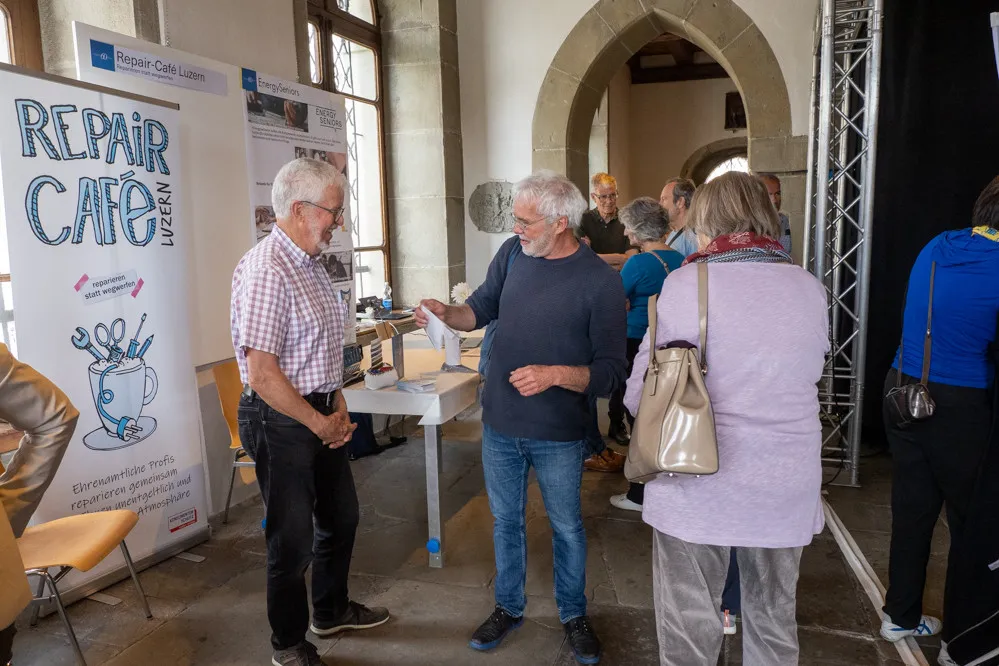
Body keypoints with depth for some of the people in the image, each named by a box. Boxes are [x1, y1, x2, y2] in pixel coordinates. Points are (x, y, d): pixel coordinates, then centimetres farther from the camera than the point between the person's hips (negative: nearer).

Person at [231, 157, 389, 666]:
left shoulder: (310, 263, 7)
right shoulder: (266, 271, -22)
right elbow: (262, 375, -25)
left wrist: (337, 402, 3)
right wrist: (319, 423, -16)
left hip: (321, 414, 9)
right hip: (280, 420, -9)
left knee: (340, 516, 22)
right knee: (293, 538, 7)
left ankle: (330, 610, 45)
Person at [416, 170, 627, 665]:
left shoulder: (600, 280, -16)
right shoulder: (513, 254, -3)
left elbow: (610, 372, -15)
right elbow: (482, 308, 10)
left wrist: (555, 374, -29)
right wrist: (447, 314, -10)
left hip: (559, 436, -4)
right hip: (500, 424, 4)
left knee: (566, 527, 15)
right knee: (505, 521, 19)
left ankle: (574, 614, 39)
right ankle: (509, 607, 41)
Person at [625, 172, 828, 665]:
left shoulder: (686, 284, -10)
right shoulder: (809, 289, 1)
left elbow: (638, 394, -8)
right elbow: (811, 371, 11)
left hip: (699, 485, -3)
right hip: (786, 487, 4)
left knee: (689, 624, 11)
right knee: (774, 619, 20)